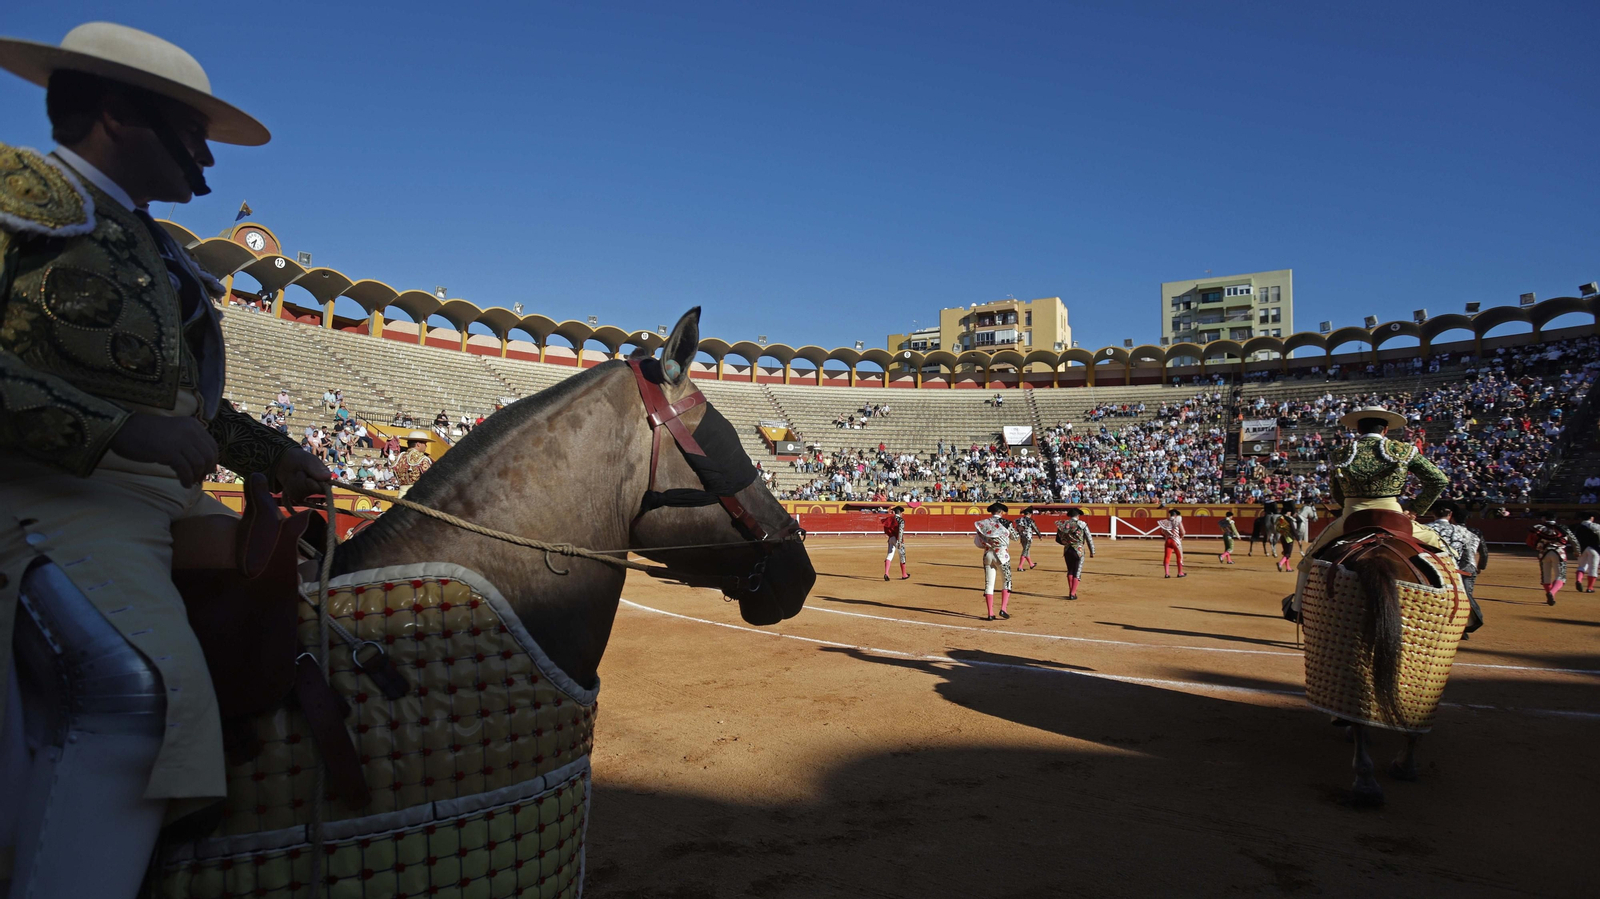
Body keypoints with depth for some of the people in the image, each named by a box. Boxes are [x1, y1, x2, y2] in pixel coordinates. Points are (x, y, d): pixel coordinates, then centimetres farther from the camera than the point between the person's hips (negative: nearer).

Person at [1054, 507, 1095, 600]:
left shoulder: (1063, 525, 3)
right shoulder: (1082, 525, -6)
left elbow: (1058, 539, 11)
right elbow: (1089, 539, -5)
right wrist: (1092, 552, 4)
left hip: (1067, 551, 3)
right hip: (1079, 551, -3)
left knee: (1070, 571, 19)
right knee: (1077, 573, 4)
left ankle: (1071, 592, 22)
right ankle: (1073, 594, 1)